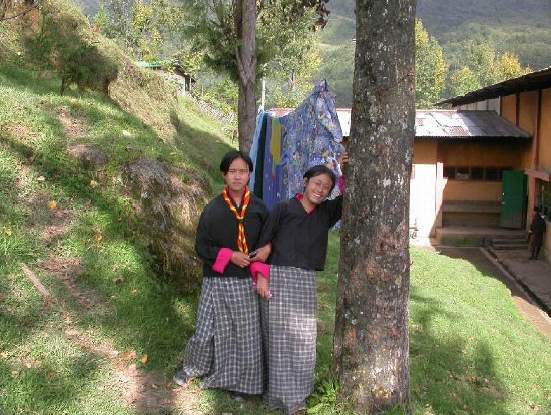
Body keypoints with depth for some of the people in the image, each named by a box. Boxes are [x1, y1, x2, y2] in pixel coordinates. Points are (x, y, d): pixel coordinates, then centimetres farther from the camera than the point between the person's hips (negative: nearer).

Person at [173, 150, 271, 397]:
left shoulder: (258, 208, 2)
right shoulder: (213, 210, -5)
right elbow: (201, 246, -3)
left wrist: (268, 248, -7)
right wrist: (230, 256, -14)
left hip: (247, 282, 2)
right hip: (218, 282, -2)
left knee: (246, 334, 7)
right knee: (206, 332, 0)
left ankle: (238, 382, 25)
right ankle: (191, 368, 29)